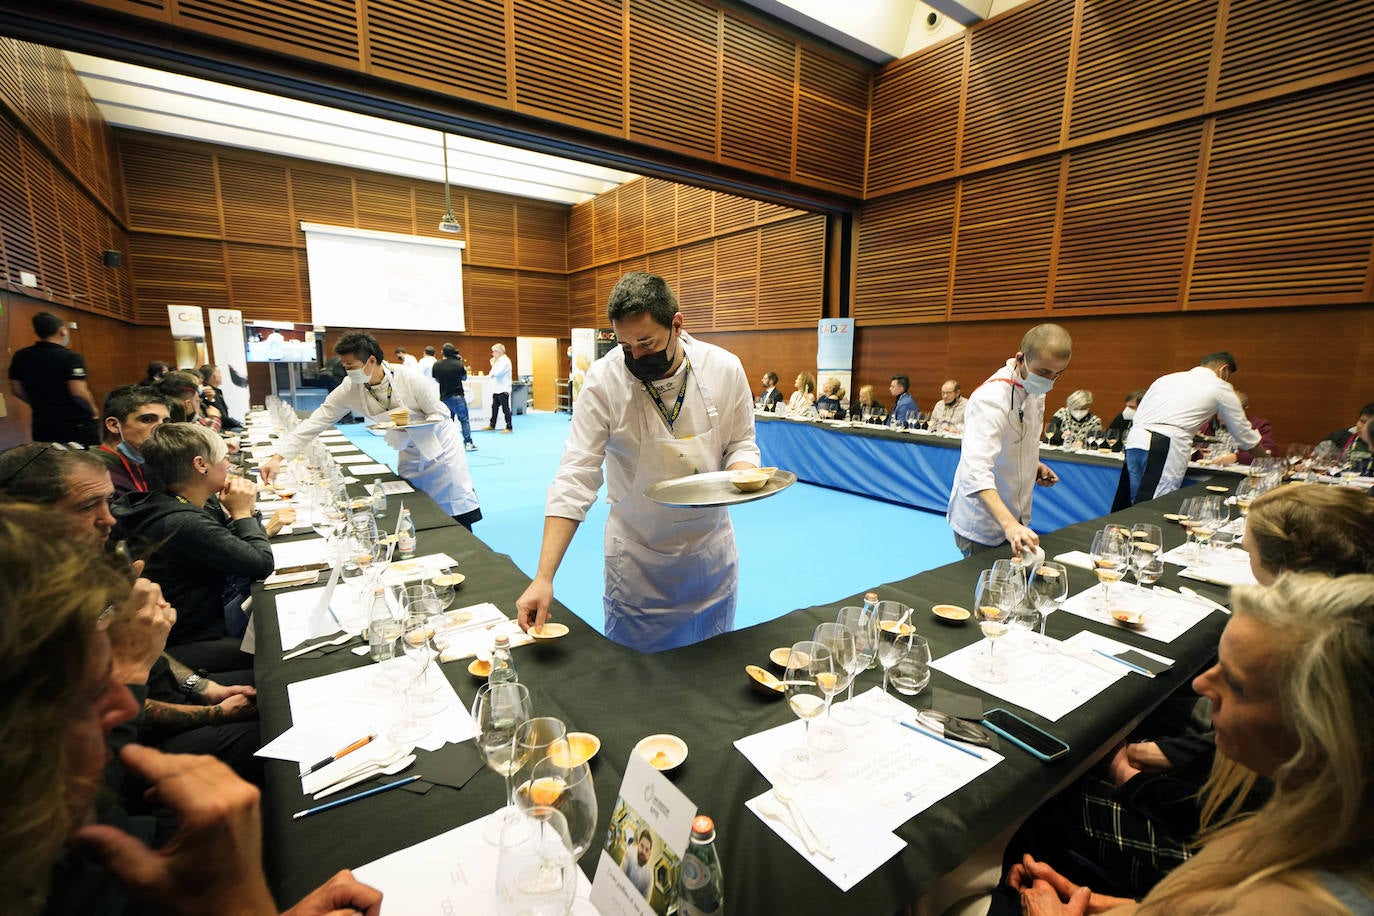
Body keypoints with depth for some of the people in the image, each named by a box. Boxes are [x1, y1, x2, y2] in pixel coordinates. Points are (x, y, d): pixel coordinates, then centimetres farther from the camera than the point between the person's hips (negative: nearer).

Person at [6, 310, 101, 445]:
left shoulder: (20, 357, 4)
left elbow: (17, 390, 12)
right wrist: (94, 411, -8)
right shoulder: (70, 357, -16)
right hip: (77, 423, -6)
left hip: (42, 423, 6)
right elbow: (78, 392, -23)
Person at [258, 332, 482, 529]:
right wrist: (278, 458, -18)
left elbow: (440, 414, -17)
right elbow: (315, 423, -12)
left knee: (456, 511, -2)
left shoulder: (410, 379, -27)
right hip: (410, 452, 5)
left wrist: (412, 427, -35)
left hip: (440, 446, -5)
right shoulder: (350, 389, -13)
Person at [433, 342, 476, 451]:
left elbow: (437, 380, 9)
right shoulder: (458, 364, -13)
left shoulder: (436, 365, -4)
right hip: (457, 396, -3)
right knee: (464, 419, 3)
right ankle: (468, 443, -1)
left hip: (444, 396, 3)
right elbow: (464, 377, 4)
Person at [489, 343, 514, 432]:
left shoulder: (505, 361, -14)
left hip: (503, 390, -9)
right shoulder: (498, 360, 16)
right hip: (496, 390, 9)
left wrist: (493, 365, -7)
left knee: (505, 408, -4)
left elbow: (497, 373, -22)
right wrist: (492, 374, 1)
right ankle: (492, 425, 26)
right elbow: (493, 374, 21)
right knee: (494, 407, 15)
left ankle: (508, 427, 2)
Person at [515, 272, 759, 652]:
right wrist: (544, 578, -27)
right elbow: (576, 477, -20)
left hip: (711, 551, 2)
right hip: (636, 560, -2)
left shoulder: (725, 368, -11)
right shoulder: (604, 379, -18)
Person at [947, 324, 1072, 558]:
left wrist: (1034, 464, 2)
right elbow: (976, 471, -40)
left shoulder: (1035, 389, 1)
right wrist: (1009, 524, -50)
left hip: (1015, 518, 9)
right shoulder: (991, 399, -27)